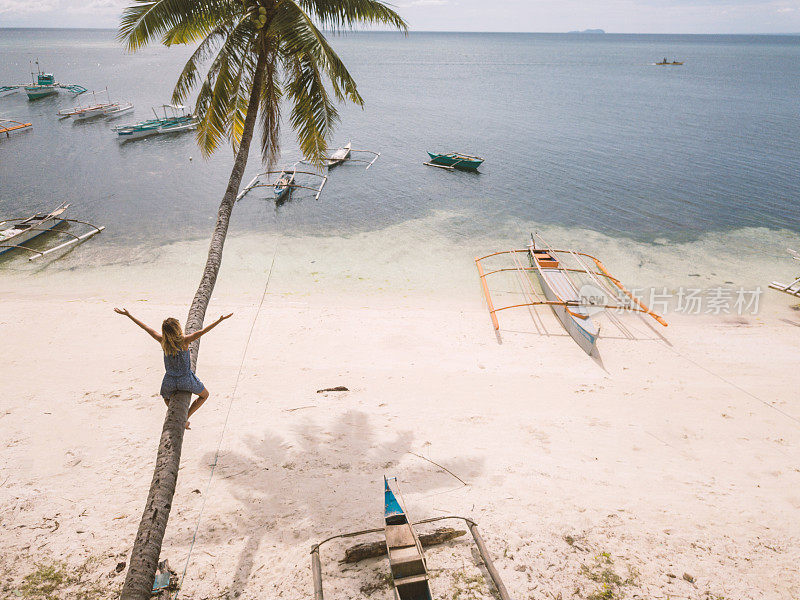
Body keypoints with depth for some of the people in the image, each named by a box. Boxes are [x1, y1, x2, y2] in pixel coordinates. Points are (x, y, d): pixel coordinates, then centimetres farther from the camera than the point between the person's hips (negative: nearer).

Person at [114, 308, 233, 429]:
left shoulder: (162, 341, -15)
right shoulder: (184, 341, -24)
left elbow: (146, 327, -7)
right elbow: (203, 331, -29)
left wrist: (128, 315, 2)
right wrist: (221, 319, -32)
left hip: (169, 381, 3)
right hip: (186, 380, -3)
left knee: (166, 398, 36)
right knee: (204, 395, 23)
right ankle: (186, 417, 10)